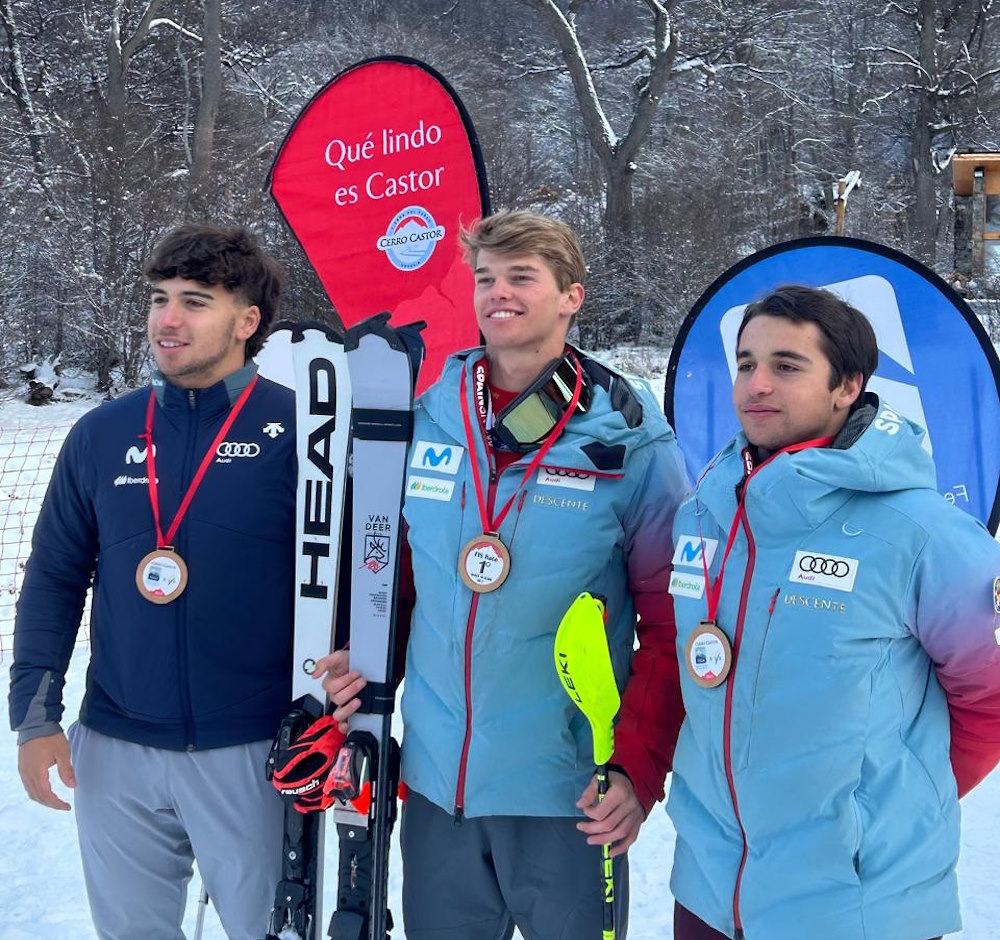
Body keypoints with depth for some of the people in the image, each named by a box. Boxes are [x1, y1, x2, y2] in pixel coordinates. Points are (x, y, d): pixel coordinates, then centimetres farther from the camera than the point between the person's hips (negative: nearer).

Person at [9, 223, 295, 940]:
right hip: (114, 755, 4)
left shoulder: (300, 430, -7)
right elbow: (55, 579, 8)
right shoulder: (101, 436, 4)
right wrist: (35, 714, 2)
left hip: (252, 754, -3)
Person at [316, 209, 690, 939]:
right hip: (434, 782, 4)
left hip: (567, 793, -3)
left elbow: (673, 622, -7)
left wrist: (639, 769, -13)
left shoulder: (629, 442, -9)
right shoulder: (426, 424, 0)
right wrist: (362, 664, -2)